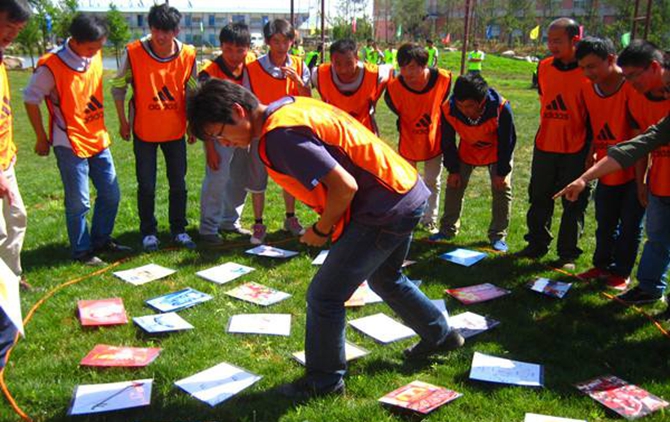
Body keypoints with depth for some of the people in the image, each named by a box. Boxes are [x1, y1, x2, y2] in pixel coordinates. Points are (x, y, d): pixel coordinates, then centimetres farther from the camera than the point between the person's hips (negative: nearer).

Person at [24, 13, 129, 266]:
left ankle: (101, 239, 30)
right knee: (79, 202, 0)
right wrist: (42, 138, -3)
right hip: (70, 143, -6)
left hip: (98, 139, 7)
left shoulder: (95, 55, 1)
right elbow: (30, 99, -8)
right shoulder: (51, 66, -18)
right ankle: (81, 251, 16)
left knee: (111, 194, 12)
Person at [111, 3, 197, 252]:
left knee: (178, 184, 9)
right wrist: (123, 122, 0)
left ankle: (179, 230, 25)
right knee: (146, 186, 4)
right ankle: (148, 232, 21)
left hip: (175, 131, 2)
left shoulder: (188, 55, -8)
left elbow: (192, 91, 6)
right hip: (144, 131, -2)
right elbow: (118, 87, -2)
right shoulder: (133, 52, -14)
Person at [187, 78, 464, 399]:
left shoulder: (279, 135, -23)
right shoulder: (291, 106, 8)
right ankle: (440, 335, 49)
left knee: (324, 297, 0)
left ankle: (324, 381, 18)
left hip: (384, 210, -10)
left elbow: (344, 186, -26)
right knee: (384, 278, 31)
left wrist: (320, 231, -8)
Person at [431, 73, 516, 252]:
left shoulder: (501, 108, -38)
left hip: (497, 151, -2)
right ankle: (448, 229, 17)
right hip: (467, 150, 2)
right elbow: (447, 142, -13)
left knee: (502, 188, -6)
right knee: (454, 184, 1)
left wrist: (502, 172, -16)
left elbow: (508, 142, -22)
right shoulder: (448, 109, -32)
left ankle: (498, 235, 7)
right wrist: (453, 169, -8)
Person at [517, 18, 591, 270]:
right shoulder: (544, 67, 2)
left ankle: (568, 254, 16)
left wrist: (591, 148, -8)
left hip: (576, 149, -4)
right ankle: (537, 245, 27)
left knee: (573, 204, 5)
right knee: (539, 198, 12)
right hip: (545, 145, 5)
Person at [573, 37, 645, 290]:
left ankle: (621, 272, 22)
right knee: (605, 224, 17)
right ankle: (602, 265, 33)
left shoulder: (631, 87, -20)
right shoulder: (589, 90, -1)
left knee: (630, 226, 7)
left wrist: (640, 179, -17)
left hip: (632, 172, -6)